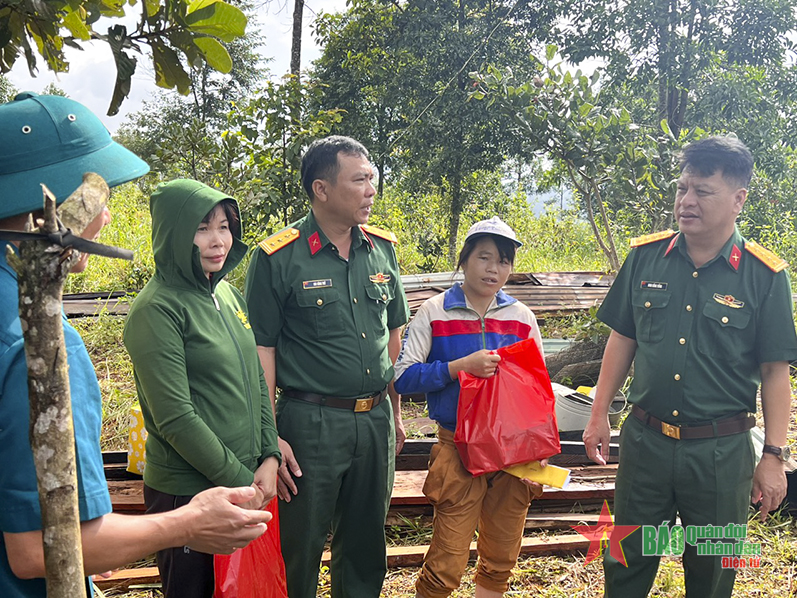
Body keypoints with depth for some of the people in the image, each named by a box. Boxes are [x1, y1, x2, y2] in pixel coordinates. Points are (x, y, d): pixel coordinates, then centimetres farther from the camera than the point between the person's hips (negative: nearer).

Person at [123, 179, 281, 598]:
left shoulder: (226, 292, 6)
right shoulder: (157, 309, -16)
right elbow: (176, 419, -19)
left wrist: (269, 456, 0)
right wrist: (239, 481, -14)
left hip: (246, 481, 7)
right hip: (188, 494, -7)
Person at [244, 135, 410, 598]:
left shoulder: (382, 248, 5)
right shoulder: (278, 258, -10)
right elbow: (261, 351, -9)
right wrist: (270, 438, -12)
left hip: (376, 420, 5)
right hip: (311, 423, -4)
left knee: (366, 543, 18)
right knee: (301, 549, 9)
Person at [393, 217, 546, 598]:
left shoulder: (522, 318, 8)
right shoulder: (434, 313, -1)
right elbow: (403, 377, -8)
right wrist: (461, 366, -17)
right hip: (458, 448, -3)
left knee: (501, 562, 13)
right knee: (446, 567, -4)